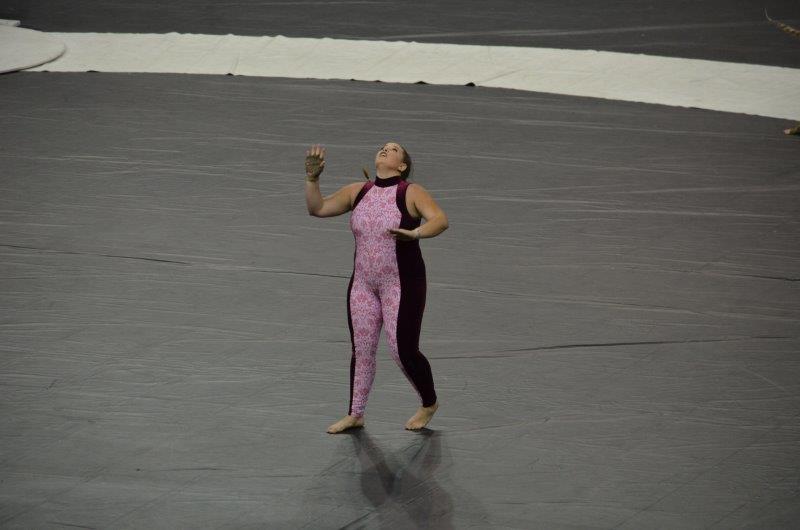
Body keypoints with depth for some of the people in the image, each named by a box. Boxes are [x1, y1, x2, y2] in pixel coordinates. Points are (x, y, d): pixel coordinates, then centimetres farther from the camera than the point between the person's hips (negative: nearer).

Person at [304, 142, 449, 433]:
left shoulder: (411, 193, -10)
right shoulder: (357, 192, 5)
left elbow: (440, 219, -25)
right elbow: (317, 208, 6)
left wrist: (415, 233, -43)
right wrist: (312, 177, -9)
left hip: (402, 286, -5)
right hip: (363, 285, 5)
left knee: (403, 351, -3)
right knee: (361, 350, 9)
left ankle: (429, 404, 22)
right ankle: (355, 414, 22)